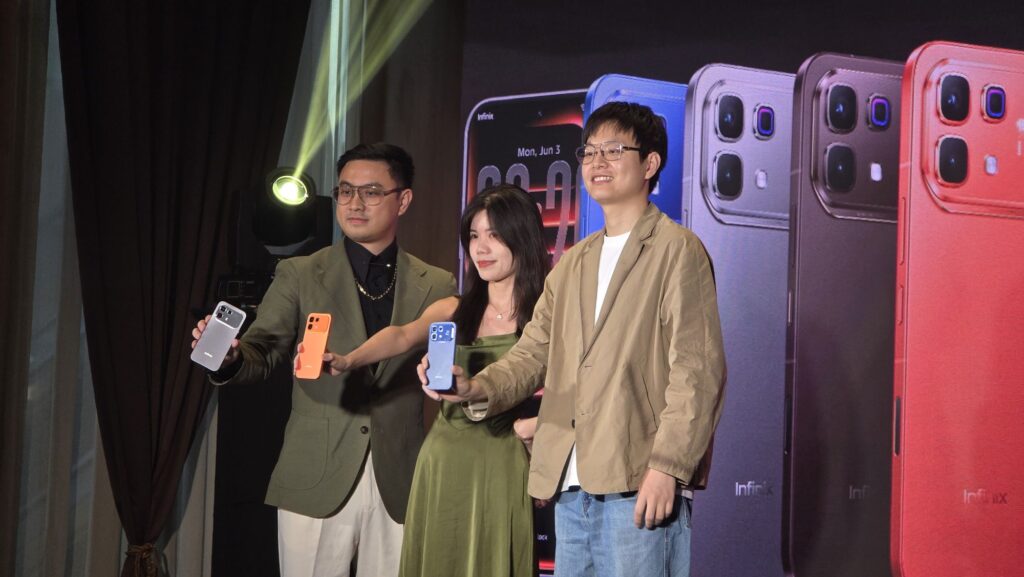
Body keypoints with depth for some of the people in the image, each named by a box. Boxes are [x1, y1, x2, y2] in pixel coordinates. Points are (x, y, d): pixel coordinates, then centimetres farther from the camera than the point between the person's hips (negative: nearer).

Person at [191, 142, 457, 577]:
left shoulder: (436, 288, 8)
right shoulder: (299, 276, 6)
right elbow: (262, 354, -1)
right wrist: (228, 357, -23)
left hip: (399, 488, 1)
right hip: (316, 486, -1)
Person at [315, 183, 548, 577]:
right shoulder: (453, 312, 9)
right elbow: (403, 336, -10)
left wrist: (533, 424, -21)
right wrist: (347, 361, -27)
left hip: (502, 468, -4)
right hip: (442, 466, 4)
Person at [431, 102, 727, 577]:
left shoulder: (677, 250, -2)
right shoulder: (572, 265, 21)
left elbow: (698, 369, -9)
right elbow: (535, 351, 16)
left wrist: (666, 467, -17)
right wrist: (476, 387, -5)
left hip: (638, 485, -7)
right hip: (571, 486, 7)